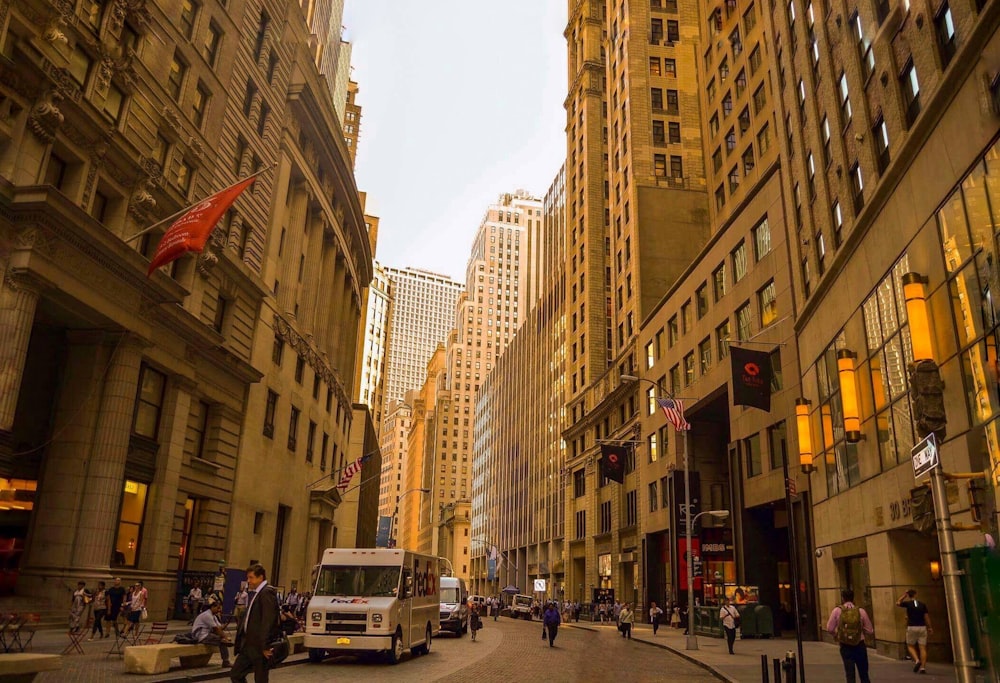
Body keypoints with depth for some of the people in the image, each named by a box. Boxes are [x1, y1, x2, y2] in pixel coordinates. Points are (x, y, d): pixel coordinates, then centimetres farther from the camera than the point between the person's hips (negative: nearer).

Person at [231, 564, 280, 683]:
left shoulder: (267, 593, -17)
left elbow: (268, 621, -22)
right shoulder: (253, 593, 14)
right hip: (249, 646, 9)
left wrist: (265, 646, -23)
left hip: (259, 647, -9)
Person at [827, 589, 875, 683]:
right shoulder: (861, 611, -5)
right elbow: (870, 631, -1)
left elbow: (829, 629, -7)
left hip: (845, 647, -1)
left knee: (850, 675, 6)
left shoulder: (837, 610, -7)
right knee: (864, 675, 16)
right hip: (860, 646, 1)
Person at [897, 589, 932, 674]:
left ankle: (917, 660, -12)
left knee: (910, 646, 11)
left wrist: (904, 594, 18)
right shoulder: (923, 604, 5)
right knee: (922, 647, 3)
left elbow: (898, 602, 16)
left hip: (912, 628, -2)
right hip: (922, 627, 2)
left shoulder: (908, 603, -2)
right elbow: (926, 616, 4)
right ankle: (923, 667, -2)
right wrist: (929, 627, 13)